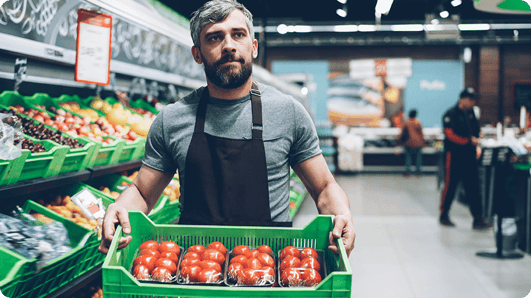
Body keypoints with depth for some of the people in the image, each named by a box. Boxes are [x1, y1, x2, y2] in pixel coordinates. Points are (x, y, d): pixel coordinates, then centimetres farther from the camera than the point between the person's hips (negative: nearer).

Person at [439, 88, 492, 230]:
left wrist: (476, 138, -2)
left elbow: (475, 130, 21)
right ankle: (444, 215, 18)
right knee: (450, 186, 3)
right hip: (454, 156, -6)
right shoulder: (451, 114, -8)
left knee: (473, 188, 1)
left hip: (469, 156, 6)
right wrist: (469, 141, -22)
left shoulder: (471, 114, 13)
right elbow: (450, 135, -16)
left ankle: (478, 219, 1)